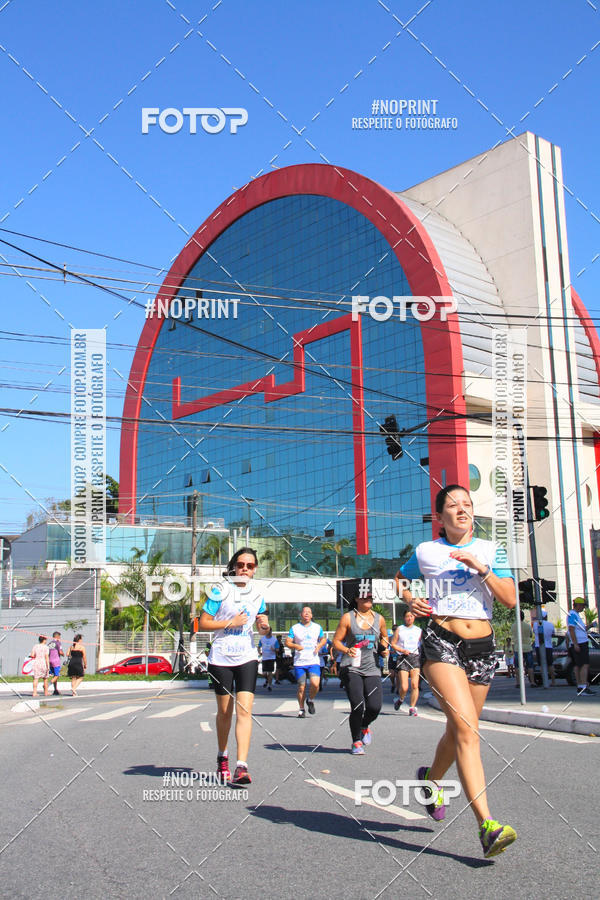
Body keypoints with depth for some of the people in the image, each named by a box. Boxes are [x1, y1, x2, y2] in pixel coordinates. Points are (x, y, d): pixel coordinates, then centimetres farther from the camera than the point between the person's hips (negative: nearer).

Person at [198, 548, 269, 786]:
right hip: (221, 658, -2)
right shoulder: (220, 591, -5)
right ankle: (222, 758, 32)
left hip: (247, 658, 2)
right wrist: (231, 623, -14)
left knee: (244, 710, -11)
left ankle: (241, 766, -13)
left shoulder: (257, 594, 7)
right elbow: (202, 623, -7)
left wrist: (264, 626, -5)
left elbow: (263, 630, 18)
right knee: (224, 711, 10)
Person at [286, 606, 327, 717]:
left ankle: (311, 701, 11)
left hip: (313, 662, 1)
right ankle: (301, 709, 16)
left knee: (315, 684, -17)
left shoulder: (317, 627, 10)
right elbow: (287, 642, 1)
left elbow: (323, 639, 22)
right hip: (299, 662, -1)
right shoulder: (294, 628, 4)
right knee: (301, 687, -1)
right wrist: (295, 646, -19)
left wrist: (319, 645, 0)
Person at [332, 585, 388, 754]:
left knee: (375, 706, -9)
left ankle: (365, 726, 27)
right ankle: (356, 742, 12)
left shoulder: (379, 619, 10)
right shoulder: (348, 618, 0)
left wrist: (385, 648, 6)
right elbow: (336, 641, 1)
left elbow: (384, 637, 27)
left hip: (372, 669, 3)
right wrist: (346, 650, -19)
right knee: (357, 706, -13)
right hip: (351, 668, -3)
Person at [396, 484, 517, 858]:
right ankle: (487, 824, -22)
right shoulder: (426, 552, 6)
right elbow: (401, 578, 25)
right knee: (467, 729, -19)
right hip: (441, 641, -3)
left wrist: (482, 569, -11)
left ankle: (431, 778, 44)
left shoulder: (490, 550, 9)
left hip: (482, 646, 3)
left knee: (459, 731, 13)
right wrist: (409, 599, 4)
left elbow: (510, 600, 1)